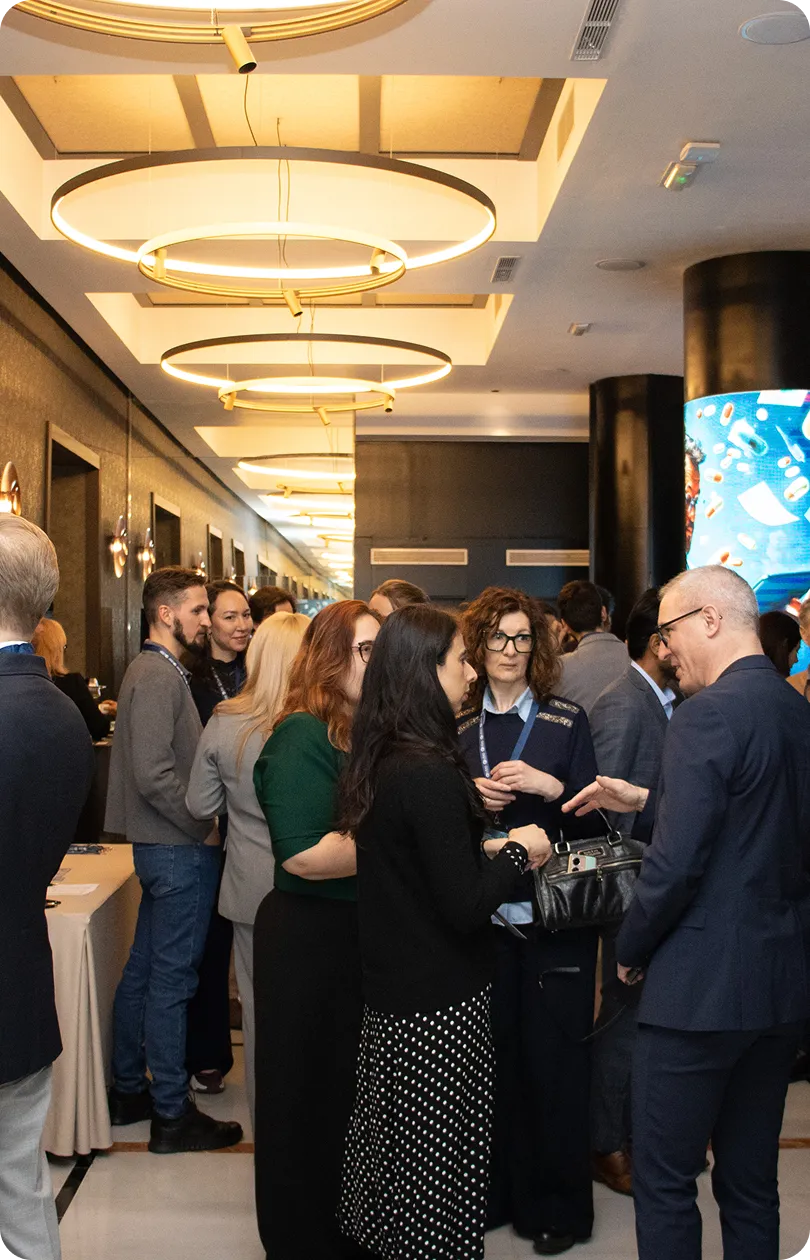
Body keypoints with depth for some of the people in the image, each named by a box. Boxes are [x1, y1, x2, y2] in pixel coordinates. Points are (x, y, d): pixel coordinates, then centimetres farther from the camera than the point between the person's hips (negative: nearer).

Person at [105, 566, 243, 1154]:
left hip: (164, 846, 10)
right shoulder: (158, 675, -17)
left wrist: (202, 823, 11)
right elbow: (153, 774, -25)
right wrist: (205, 827, -15)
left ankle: (128, 1091, 28)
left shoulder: (158, 670, 14)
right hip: (179, 849, -10)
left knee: (144, 971, 16)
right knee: (171, 980, -1)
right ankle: (172, 1115, 8)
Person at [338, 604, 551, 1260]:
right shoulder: (430, 774, -24)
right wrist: (519, 851, -8)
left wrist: (484, 849, 7)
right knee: (441, 1158, 7)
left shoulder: (380, 762, 3)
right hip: (441, 1007, -8)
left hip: (391, 992, 9)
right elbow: (466, 906, -22)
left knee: (396, 1145, 21)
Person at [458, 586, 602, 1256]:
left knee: (553, 1056, 2)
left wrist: (547, 786, -16)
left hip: (556, 917, -2)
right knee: (492, 1055, 7)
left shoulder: (566, 720, 1)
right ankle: (498, 1193, 25)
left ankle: (558, 1206, 18)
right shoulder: (458, 727, 8)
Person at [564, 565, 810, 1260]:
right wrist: (646, 802, 16)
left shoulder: (709, 713, -18)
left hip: (704, 985, -8)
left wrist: (631, 947, -6)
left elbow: (677, 862, -22)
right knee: (752, 1184, 18)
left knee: (664, 1183, 5)